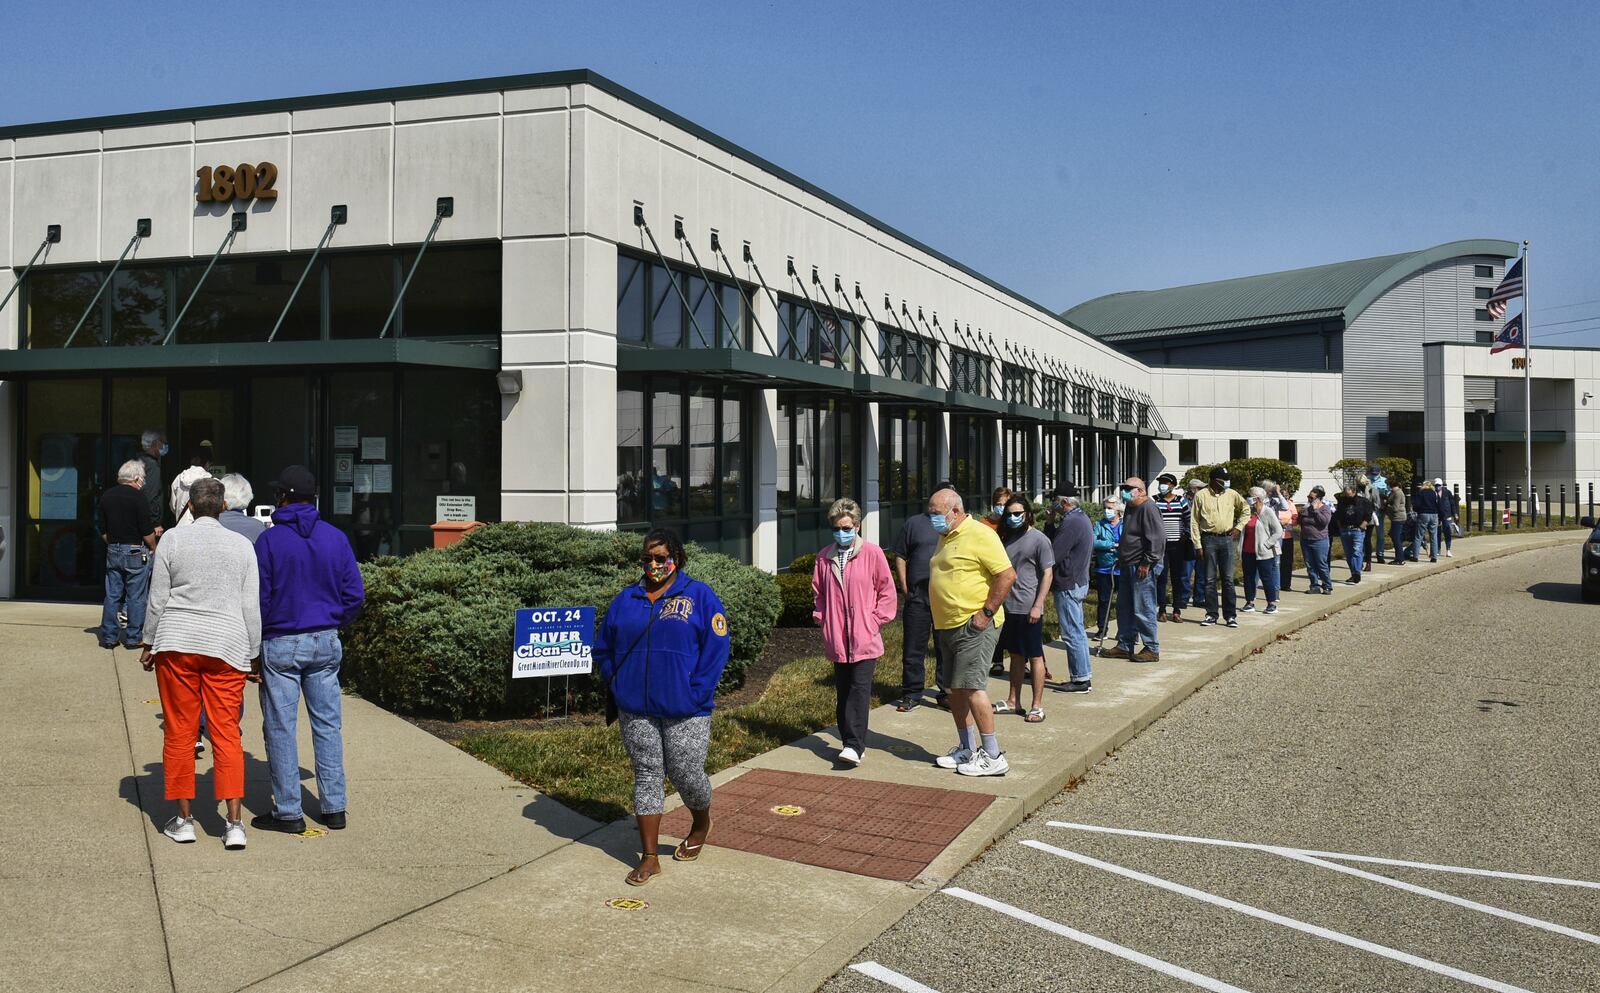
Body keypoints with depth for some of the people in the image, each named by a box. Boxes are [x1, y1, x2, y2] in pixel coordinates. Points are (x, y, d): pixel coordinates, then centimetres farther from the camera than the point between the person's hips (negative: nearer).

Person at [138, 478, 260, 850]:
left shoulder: (172, 539, 2)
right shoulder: (242, 545, 6)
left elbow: (157, 599, 2)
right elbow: (251, 607, 6)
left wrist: (149, 644, 13)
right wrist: (253, 655, 13)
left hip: (177, 644, -1)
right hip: (227, 646, 1)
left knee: (179, 732, 7)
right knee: (227, 734, 2)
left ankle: (184, 819, 11)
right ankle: (234, 823, -3)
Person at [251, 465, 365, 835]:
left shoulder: (269, 541, -8)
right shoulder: (336, 538, 2)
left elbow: (258, 598, -5)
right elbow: (355, 593, 3)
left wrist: (256, 641, 8)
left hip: (281, 644, -3)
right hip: (326, 644, 4)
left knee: (280, 728, 4)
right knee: (327, 725, 9)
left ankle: (288, 812, 8)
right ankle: (334, 808, 12)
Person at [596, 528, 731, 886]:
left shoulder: (699, 595, -3)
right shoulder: (626, 599, 9)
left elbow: (716, 647, -8)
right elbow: (603, 648, 16)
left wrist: (696, 695, -13)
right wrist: (618, 685, 4)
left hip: (685, 712, -3)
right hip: (636, 711, 4)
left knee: (685, 774, 2)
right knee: (646, 776, 7)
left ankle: (701, 823, 35)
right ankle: (649, 857, 14)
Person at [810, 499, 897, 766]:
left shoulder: (872, 553, -4)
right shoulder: (824, 557, 6)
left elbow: (887, 591, 1)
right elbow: (818, 592, 18)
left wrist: (876, 621, -4)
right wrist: (821, 618, 7)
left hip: (865, 638, -4)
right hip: (837, 638, 4)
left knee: (860, 689, -9)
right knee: (843, 691, 9)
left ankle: (855, 745, -11)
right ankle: (849, 740, 18)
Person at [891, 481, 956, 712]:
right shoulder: (915, 523, 6)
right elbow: (900, 557, 8)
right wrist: (905, 588, 1)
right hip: (918, 598, -1)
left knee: (947, 650, 9)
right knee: (913, 649, 2)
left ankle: (946, 693, 19)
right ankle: (911, 694, 11)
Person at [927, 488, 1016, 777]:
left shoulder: (979, 535, -14)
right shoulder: (946, 538, 16)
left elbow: (1008, 575, -20)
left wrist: (986, 613, -19)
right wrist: (938, 617, 16)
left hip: (973, 626, -9)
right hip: (949, 627, 9)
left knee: (971, 686, -12)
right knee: (955, 689, 12)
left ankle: (993, 756, -5)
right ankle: (967, 750, 23)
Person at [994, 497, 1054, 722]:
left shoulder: (1038, 539, -8)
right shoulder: (1007, 538, 12)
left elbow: (1048, 574, -11)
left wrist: (1037, 606, -17)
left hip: (1029, 609, -7)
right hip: (1009, 607, 7)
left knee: (1035, 656, 1)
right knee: (1016, 655, 14)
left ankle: (1037, 706, 6)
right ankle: (1013, 701, 22)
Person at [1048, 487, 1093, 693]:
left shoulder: (1071, 523, -20)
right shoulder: (1083, 518, 12)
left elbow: (1053, 555, -21)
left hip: (1068, 585, -10)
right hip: (1080, 582, 10)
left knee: (1072, 633, -4)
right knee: (1078, 632, 15)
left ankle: (1080, 679, 1)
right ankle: (1082, 676, 21)